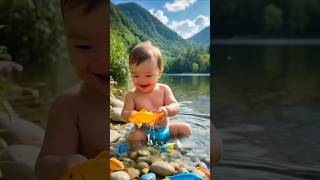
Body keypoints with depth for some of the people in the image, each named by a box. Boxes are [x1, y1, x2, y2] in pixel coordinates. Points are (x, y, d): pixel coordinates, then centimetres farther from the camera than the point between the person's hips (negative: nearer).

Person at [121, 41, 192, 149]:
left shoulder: (164, 89, -3)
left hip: (165, 129, 3)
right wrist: (130, 115, -37)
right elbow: (124, 113, -10)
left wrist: (166, 110, -35)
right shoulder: (132, 95, -7)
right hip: (144, 132, -3)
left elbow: (175, 106, -9)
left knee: (186, 128, -8)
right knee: (133, 136, -32)